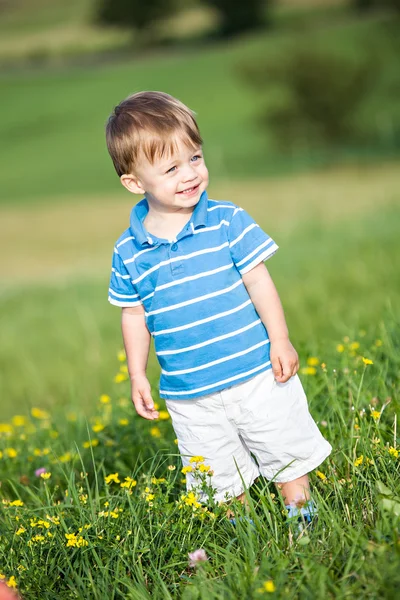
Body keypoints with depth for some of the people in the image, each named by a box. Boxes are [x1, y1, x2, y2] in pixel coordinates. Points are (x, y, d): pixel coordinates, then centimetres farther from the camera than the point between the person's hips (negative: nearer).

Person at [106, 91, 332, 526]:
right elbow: (134, 314, 7)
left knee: (288, 456, 11)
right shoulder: (128, 253, -4)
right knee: (222, 482, 13)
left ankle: (302, 519, 33)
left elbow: (258, 281, -5)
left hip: (257, 373, -1)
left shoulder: (227, 221, -8)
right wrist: (137, 376, 7)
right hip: (190, 397, 1)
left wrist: (280, 341, -8)